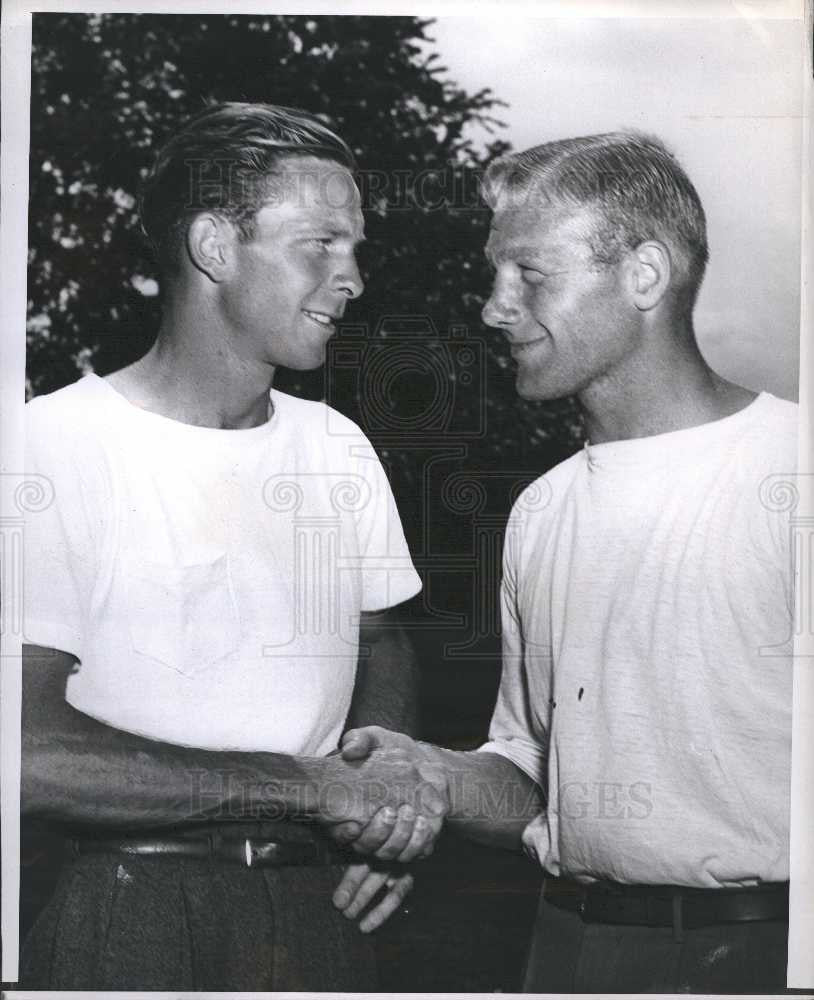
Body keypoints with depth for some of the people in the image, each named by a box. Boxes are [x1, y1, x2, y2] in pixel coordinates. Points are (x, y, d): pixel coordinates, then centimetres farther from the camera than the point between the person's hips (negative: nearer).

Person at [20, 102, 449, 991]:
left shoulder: (338, 448, 6)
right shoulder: (57, 444, -15)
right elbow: (31, 753, -23)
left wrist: (388, 805, -2)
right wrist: (314, 783, -22)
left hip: (318, 906, 6)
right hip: (130, 910, -5)